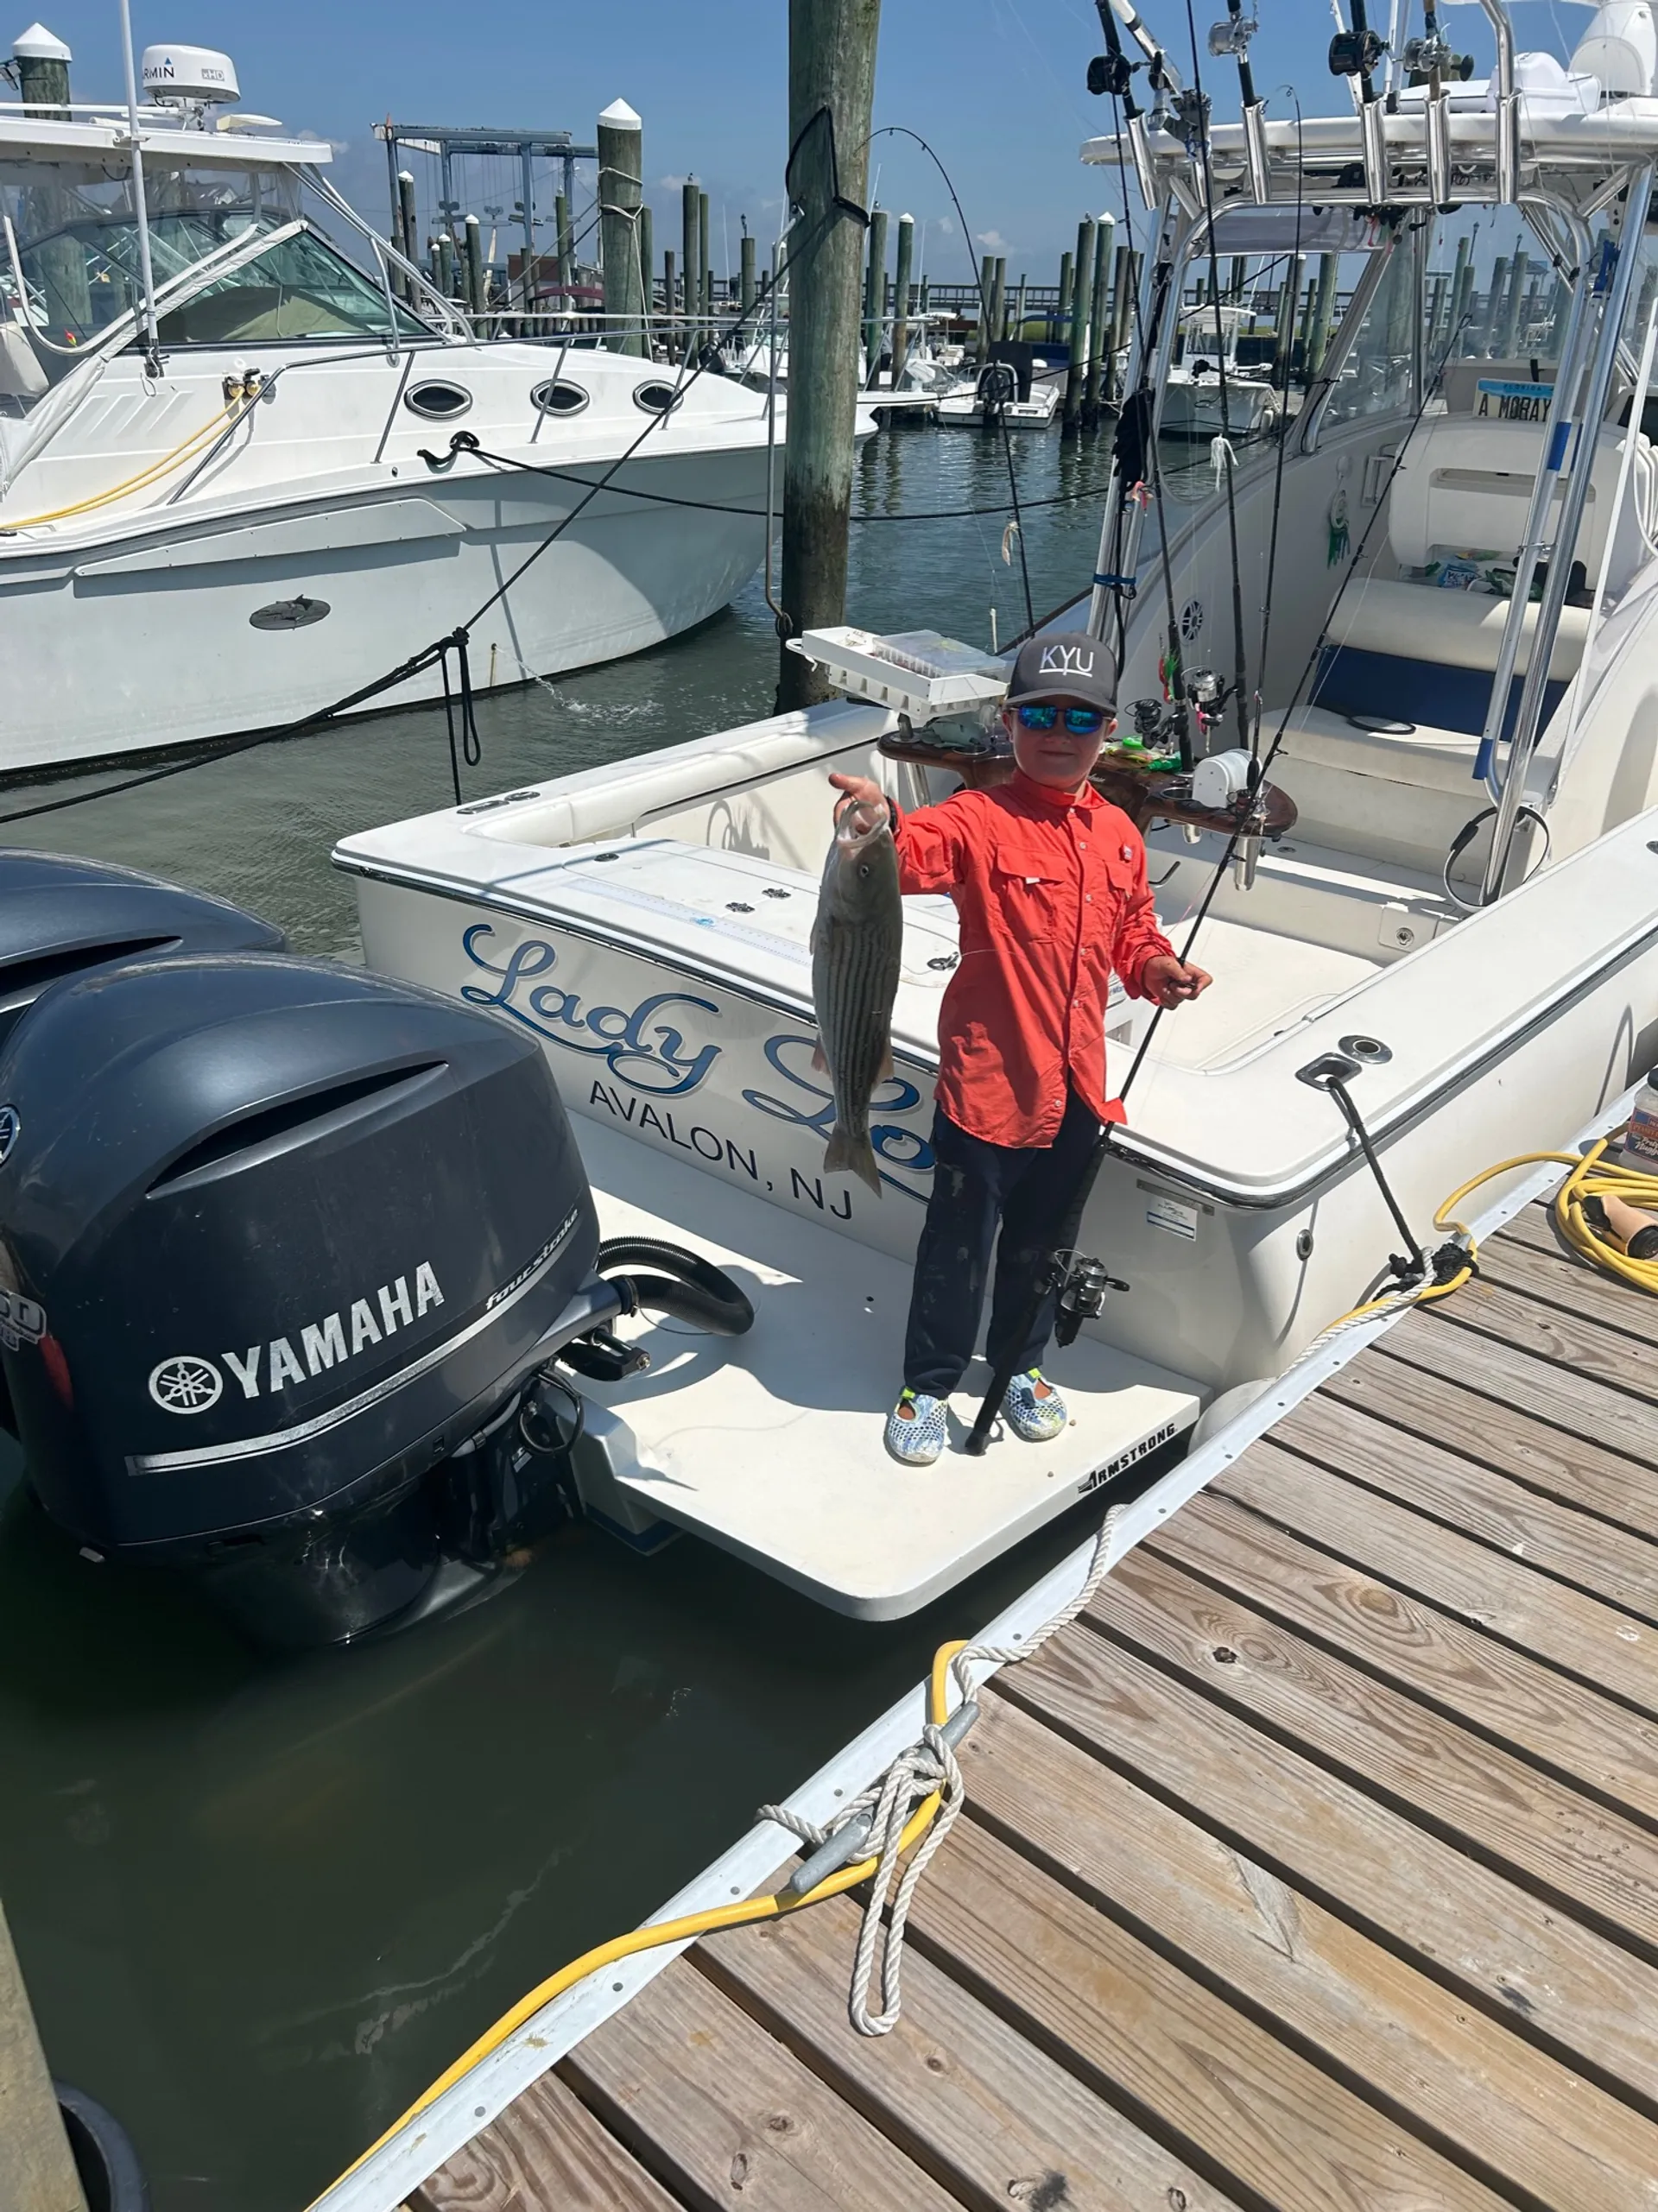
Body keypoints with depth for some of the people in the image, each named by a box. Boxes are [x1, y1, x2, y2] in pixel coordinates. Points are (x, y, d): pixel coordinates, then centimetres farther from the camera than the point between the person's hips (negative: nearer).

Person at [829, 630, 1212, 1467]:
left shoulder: (1118, 835, 7)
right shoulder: (982, 821, -11)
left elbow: (1132, 929, 19)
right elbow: (917, 853, -32)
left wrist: (1155, 967, -1)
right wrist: (883, 821, -53)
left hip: (1075, 1084, 5)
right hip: (987, 1082, -5)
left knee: (1043, 1240, 21)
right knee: (959, 1243, 7)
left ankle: (1020, 1366, 43)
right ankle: (928, 1384, 27)